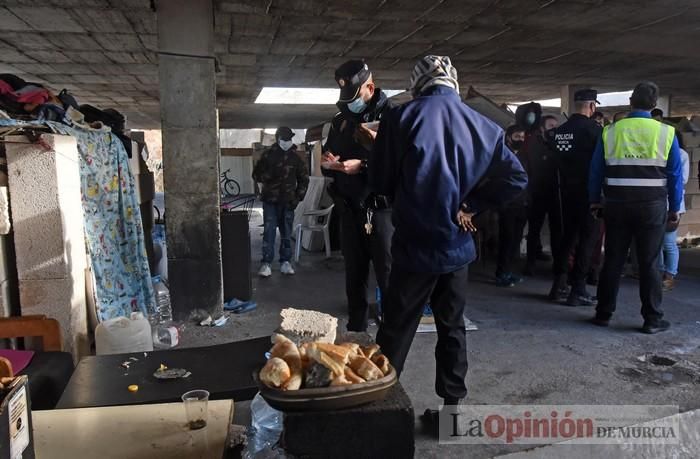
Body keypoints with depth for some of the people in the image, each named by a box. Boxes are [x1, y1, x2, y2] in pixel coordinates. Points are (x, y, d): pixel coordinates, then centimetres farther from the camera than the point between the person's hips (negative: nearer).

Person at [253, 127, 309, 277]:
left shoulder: (295, 157, 8)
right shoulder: (268, 155, 3)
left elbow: (304, 179, 15)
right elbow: (256, 175, 3)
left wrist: (298, 197, 5)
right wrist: (269, 176, -17)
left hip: (288, 202, 2)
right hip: (270, 201, -2)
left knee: (286, 233, 5)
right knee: (269, 232, -8)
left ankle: (285, 262, 13)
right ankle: (266, 263, -4)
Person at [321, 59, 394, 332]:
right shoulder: (340, 121, 14)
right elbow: (327, 163, 20)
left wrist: (361, 165, -21)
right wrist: (328, 162, -2)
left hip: (380, 208, -6)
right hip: (349, 209, 6)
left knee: (388, 275, -1)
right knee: (354, 275, 14)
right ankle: (355, 329, 27)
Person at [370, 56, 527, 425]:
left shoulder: (401, 118, -9)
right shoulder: (482, 125, 3)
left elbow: (380, 182, -4)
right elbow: (516, 179, 2)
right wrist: (471, 204, 2)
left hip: (414, 244, -3)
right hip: (457, 244, 4)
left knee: (396, 331, 8)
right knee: (452, 326, 17)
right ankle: (452, 407, 26)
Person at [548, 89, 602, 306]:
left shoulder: (559, 131, 5)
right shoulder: (593, 129, -13)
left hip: (567, 190, 6)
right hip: (587, 191, -6)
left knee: (568, 235, 15)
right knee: (586, 238, 1)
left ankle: (558, 286, 18)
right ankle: (578, 291, 3)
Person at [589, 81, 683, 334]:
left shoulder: (610, 131, 1)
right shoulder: (666, 133, -2)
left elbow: (596, 170, 4)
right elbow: (676, 175, 1)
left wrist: (595, 201, 14)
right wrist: (674, 209, 10)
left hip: (617, 205, 1)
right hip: (653, 206, -1)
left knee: (613, 260, 8)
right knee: (650, 263, 5)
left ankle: (604, 314, 15)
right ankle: (652, 319, 11)